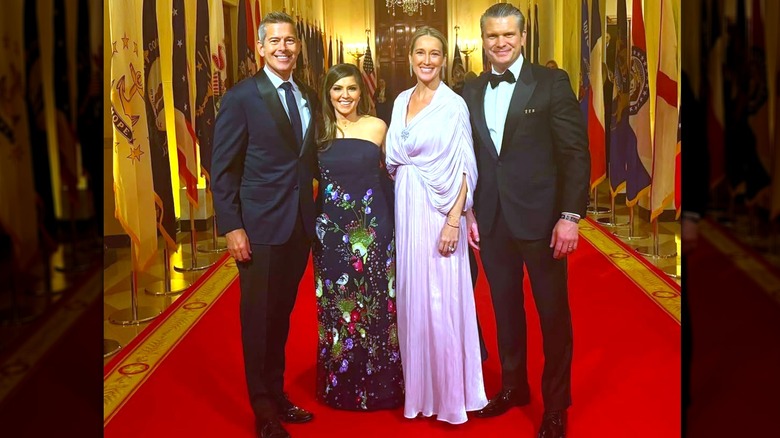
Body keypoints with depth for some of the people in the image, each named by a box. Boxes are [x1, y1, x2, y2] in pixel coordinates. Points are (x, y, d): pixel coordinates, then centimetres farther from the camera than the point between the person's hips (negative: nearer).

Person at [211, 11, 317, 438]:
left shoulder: (309, 97, 9)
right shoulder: (241, 96, -7)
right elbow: (222, 168, -9)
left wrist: (317, 214, 4)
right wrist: (231, 227, -14)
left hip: (300, 223, 5)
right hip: (260, 225, -5)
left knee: (282, 314, 16)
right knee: (258, 317, 7)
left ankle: (278, 394, 33)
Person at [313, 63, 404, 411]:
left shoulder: (377, 127, 1)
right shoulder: (320, 132, 3)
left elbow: (391, 174, 5)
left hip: (373, 228, -1)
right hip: (332, 230, 1)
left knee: (376, 304, 6)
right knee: (336, 306, 10)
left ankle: (379, 384, 24)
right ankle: (341, 385, 27)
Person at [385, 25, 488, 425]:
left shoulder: (453, 104, -8)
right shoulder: (402, 101, 11)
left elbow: (463, 169, -12)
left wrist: (454, 221, -19)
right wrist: (395, 210, 10)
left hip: (438, 209, -6)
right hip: (406, 208, 6)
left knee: (441, 299, -1)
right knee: (410, 297, 13)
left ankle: (450, 392, 16)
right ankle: (418, 385, 29)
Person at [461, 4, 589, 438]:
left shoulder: (552, 81, -4)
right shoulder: (471, 91, 8)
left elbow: (576, 152, -8)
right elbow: (470, 157, 11)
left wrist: (570, 216, -14)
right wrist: (469, 212, 6)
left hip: (540, 218, -4)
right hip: (491, 221, 4)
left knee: (553, 313, 7)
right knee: (505, 308, 15)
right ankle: (514, 386, 34)